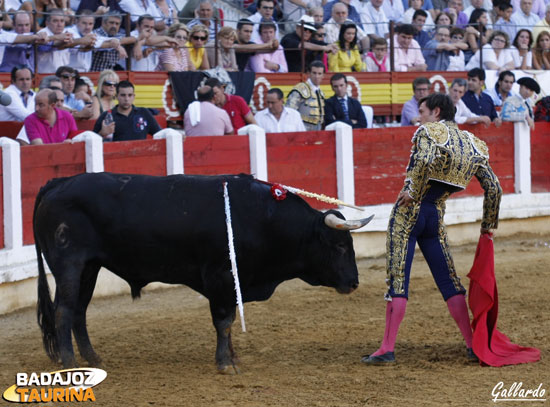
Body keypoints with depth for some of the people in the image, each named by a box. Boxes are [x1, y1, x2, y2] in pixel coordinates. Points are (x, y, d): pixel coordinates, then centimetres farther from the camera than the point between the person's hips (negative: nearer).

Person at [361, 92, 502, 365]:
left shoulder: (429, 131, -5)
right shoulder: (472, 144, 11)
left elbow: (423, 160, -28)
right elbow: (494, 187, 8)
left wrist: (412, 192, -19)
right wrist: (488, 225, 16)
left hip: (408, 212, -5)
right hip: (436, 216, 5)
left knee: (398, 280, -6)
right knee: (449, 281, 12)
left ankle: (387, 349, -8)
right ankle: (473, 345, 11)